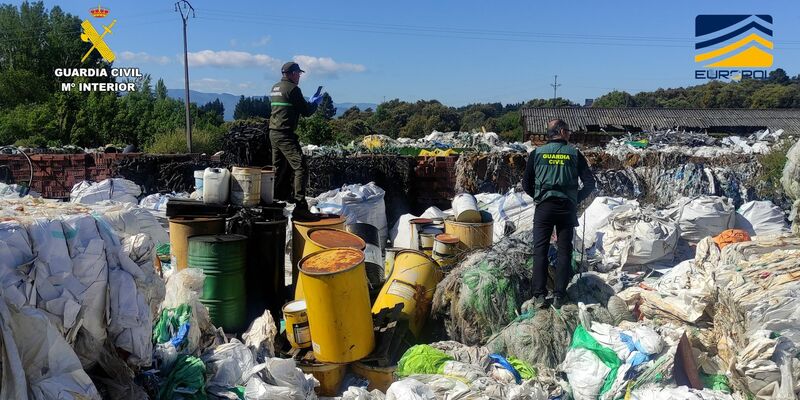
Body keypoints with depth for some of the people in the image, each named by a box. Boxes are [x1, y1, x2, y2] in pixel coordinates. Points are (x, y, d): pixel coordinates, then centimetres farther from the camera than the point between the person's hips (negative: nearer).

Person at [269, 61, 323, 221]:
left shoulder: (275, 88, 16)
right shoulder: (292, 88, -10)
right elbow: (306, 111, -7)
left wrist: (309, 102, 25)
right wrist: (315, 102, 12)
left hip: (273, 133, 10)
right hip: (285, 134, -10)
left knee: (280, 168, 19)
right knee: (300, 167, -13)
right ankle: (300, 207, -21)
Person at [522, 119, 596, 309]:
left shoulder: (537, 153, 3)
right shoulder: (574, 154, 2)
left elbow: (526, 184, 5)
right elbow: (590, 183, 1)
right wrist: (576, 199, 13)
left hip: (543, 207, 0)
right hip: (567, 208, 0)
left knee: (540, 250, 4)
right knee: (564, 251, 7)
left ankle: (539, 295, -1)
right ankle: (559, 296, 6)